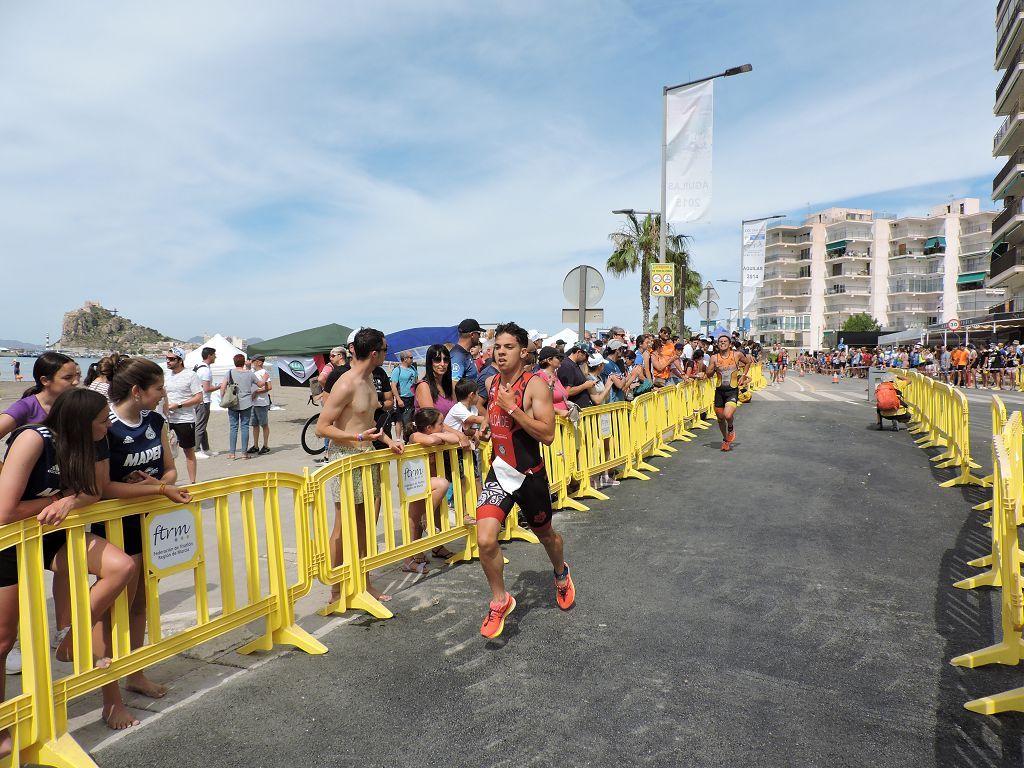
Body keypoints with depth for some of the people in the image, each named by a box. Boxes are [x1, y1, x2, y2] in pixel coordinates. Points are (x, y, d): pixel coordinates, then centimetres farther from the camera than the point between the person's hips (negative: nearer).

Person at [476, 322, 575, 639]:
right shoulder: (491, 382, 4)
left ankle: (561, 574, 53)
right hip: (499, 472, 4)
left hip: (529, 475, -4)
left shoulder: (535, 385, -16)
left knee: (545, 534, 19)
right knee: (485, 540, -13)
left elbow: (547, 435, -24)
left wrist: (512, 408, -28)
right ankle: (500, 601, 11)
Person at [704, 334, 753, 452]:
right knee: (720, 417, 11)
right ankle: (725, 439, 35)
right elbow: (709, 374, 1)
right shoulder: (714, 358, -1)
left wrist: (743, 376, 7)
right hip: (720, 390, 3)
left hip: (732, 390, -3)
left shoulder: (737, 355, -3)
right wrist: (714, 368, -18)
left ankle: (731, 428, 13)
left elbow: (748, 362, 16)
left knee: (728, 415, -23)